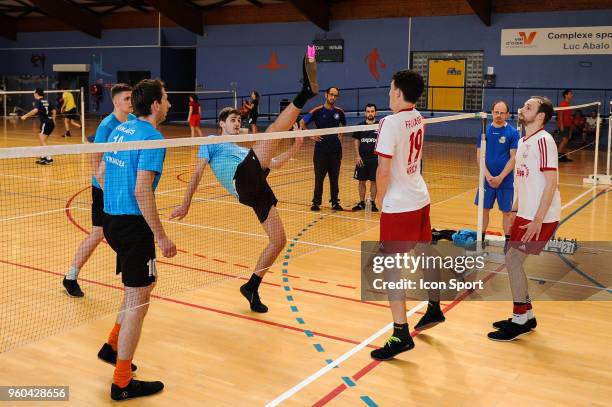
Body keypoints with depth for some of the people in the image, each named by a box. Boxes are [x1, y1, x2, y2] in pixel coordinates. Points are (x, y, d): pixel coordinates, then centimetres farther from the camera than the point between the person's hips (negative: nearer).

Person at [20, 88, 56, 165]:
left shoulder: (38, 101, -7)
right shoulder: (46, 101, 15)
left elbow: (35, 110, -26)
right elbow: (54, 111, 23)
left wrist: (25, 116, -21)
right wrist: (53, 120, 33)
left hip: (45, 123, -8)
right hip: (50, 123, 8)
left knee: (42, 141, -9)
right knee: (42, 140, 18)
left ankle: (49, 158, -16)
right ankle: (43, 157, 21)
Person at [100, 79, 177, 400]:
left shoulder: (119, 130, 11)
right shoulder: (152, 138, -15)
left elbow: (102, 173, 18)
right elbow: (142, 192, -22)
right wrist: (161, 236, -18)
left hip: (111, 218, 9)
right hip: (133, 225, -9)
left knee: (144, 284, 24)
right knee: (138, 299, -1)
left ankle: (112, 346, 32)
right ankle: (122, 383, 7)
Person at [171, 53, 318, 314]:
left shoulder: (242, 150, 39)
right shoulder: (212, 142, 19)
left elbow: (274, 163, 36)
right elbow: (198, 173, 10)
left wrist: (296, 146, 25)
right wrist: (186, 204, 4)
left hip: (258, 190, 7)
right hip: (243, 180, -7)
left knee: (279, 240, 1)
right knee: (273, 130, -20)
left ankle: (252, 287, 12)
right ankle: (305, 93, -41)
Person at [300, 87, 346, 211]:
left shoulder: (339, 112, 6)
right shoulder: (317, 111, -5)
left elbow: (344, 124, 26)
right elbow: (302, 122, 1)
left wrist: (341, 135, 11)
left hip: (336, 148, 3)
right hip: (321, 148, -3)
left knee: (334, 177, 8)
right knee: (319, 177, 1)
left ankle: (335, 202, 16)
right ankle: (316, 202, 9)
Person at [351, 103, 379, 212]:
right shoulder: (360, 126, 4)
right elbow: (356, 141, 7)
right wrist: (358, 156, -2)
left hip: (375, 159, -1)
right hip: (362, 159, 1)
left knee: (374, 181, 4)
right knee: (362, 181, 6)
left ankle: (372, 203, 14)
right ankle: (362, 203, 16)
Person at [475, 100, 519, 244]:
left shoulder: (512, 132, -4)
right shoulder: (485, 131, 3)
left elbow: (513, 158, -7)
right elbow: (479, 156, 2)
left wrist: (500, 178, -15)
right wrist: (488, 176, -10)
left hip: (505, 180, -2)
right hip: (487, 179, 3)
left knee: (507, 212, 5)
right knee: (484, 209, 9)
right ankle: (481, 240, 21)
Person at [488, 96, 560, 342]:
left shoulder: (543, 141, -15)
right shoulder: (523, 141, 11)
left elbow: (551, 183, -20)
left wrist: (538, 220, -23)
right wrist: (515, 208, 17)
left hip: (540, 217, -8)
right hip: (525, 214, 8)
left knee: (513, 260, -7)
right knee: (513, 260, 10)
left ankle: (520, 320, 6)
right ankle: (526, 315, 23)